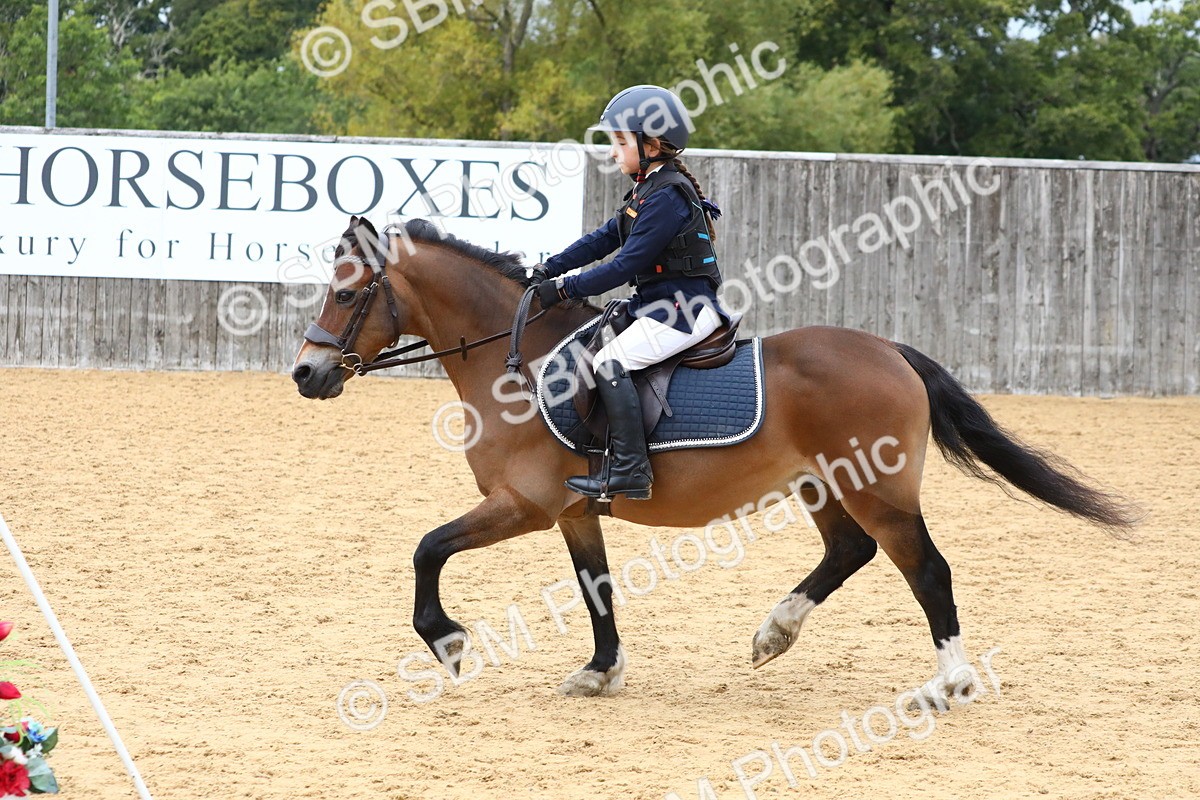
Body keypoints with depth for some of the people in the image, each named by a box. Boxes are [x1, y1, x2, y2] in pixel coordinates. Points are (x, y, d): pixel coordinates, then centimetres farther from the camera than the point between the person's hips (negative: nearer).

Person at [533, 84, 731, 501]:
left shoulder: (667, 197, -18)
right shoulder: (647, 189, 14)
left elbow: (627, 264, -21)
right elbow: (603, 239, 16)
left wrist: (565, 288, -17)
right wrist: (550, 269, 6)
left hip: (685, 309, -11)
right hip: (657, 304, 11)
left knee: (611, 361, -22)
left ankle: (629, 470, -26)